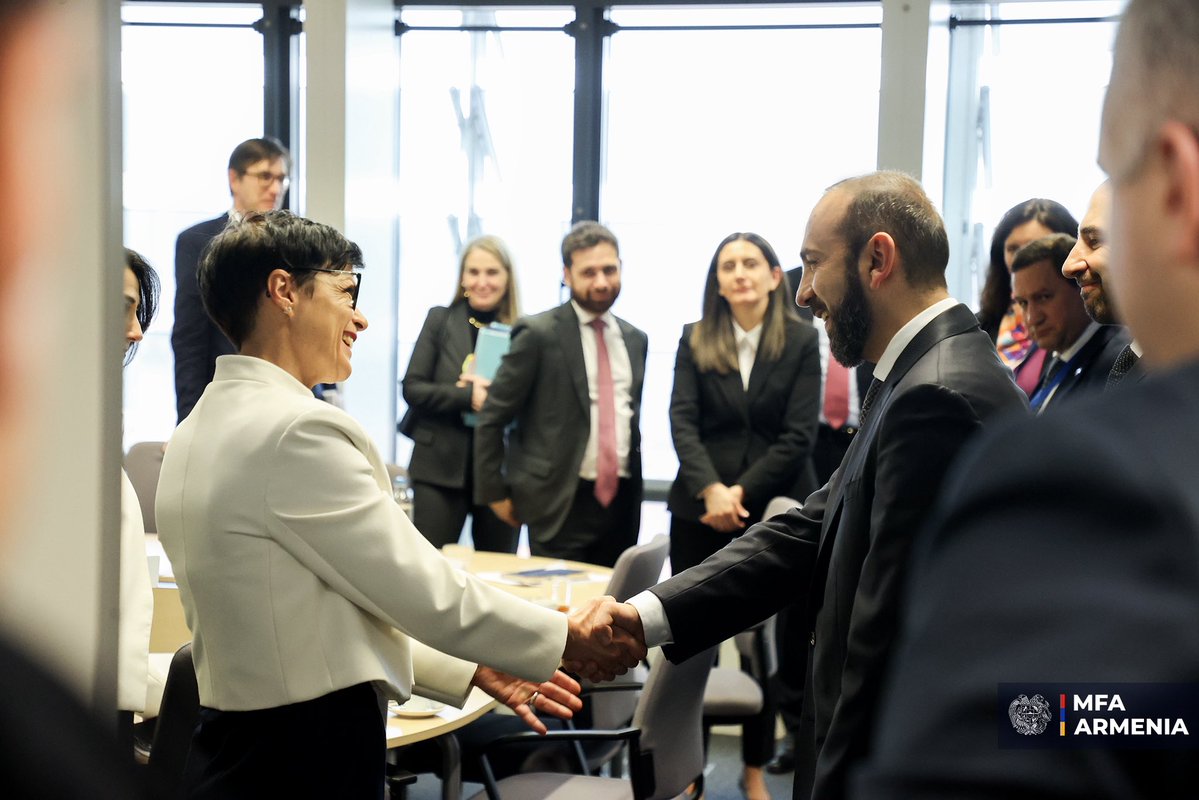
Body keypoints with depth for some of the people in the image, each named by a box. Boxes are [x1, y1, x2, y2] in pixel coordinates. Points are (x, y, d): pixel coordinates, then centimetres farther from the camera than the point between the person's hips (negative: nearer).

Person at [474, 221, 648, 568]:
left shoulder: (635, 340, 12)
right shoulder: (538, 334, -6)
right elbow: (491, 419, -5)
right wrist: (496, 495, -4)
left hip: (621, 500, 5)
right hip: (561, 503, -5)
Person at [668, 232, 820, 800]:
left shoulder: (801, 342, 0)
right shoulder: (695, 340, 5)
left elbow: (797, 437, -5)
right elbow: (682, 421, -5)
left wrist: (743, 492, -13)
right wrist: (710, 490, -19)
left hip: (770, 512, -1)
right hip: (699, 512, 1)